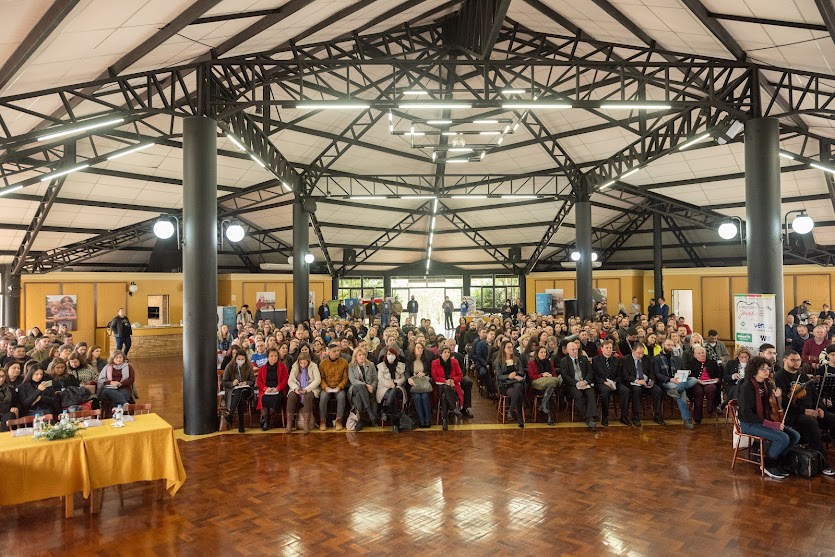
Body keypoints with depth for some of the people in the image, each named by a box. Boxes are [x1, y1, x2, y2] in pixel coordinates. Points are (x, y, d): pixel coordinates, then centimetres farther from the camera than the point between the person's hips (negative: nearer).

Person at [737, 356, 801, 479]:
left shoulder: (765, 384, 7)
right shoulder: (747, 386, -18)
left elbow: (770, 406, 17)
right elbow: (746, 414, -22)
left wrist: (777, 397, -4)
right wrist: (771, 424, -25)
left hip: (765, 420, 8)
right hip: (749, 424, -8)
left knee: (795, 436, -5)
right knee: (783, 438, -23)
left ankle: (775, 462, 12)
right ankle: (768, 465, 0)